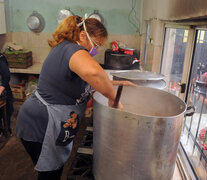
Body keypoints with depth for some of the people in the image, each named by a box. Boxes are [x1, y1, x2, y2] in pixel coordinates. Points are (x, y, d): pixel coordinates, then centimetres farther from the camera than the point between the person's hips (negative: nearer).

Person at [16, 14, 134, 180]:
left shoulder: (64, 48, 9)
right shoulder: (73, 50, -23)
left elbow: (84, 79, 19)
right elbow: (92, 71, -49)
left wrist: (114, 83, 11)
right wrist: (113, 97, -32)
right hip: (40, 128, -9)